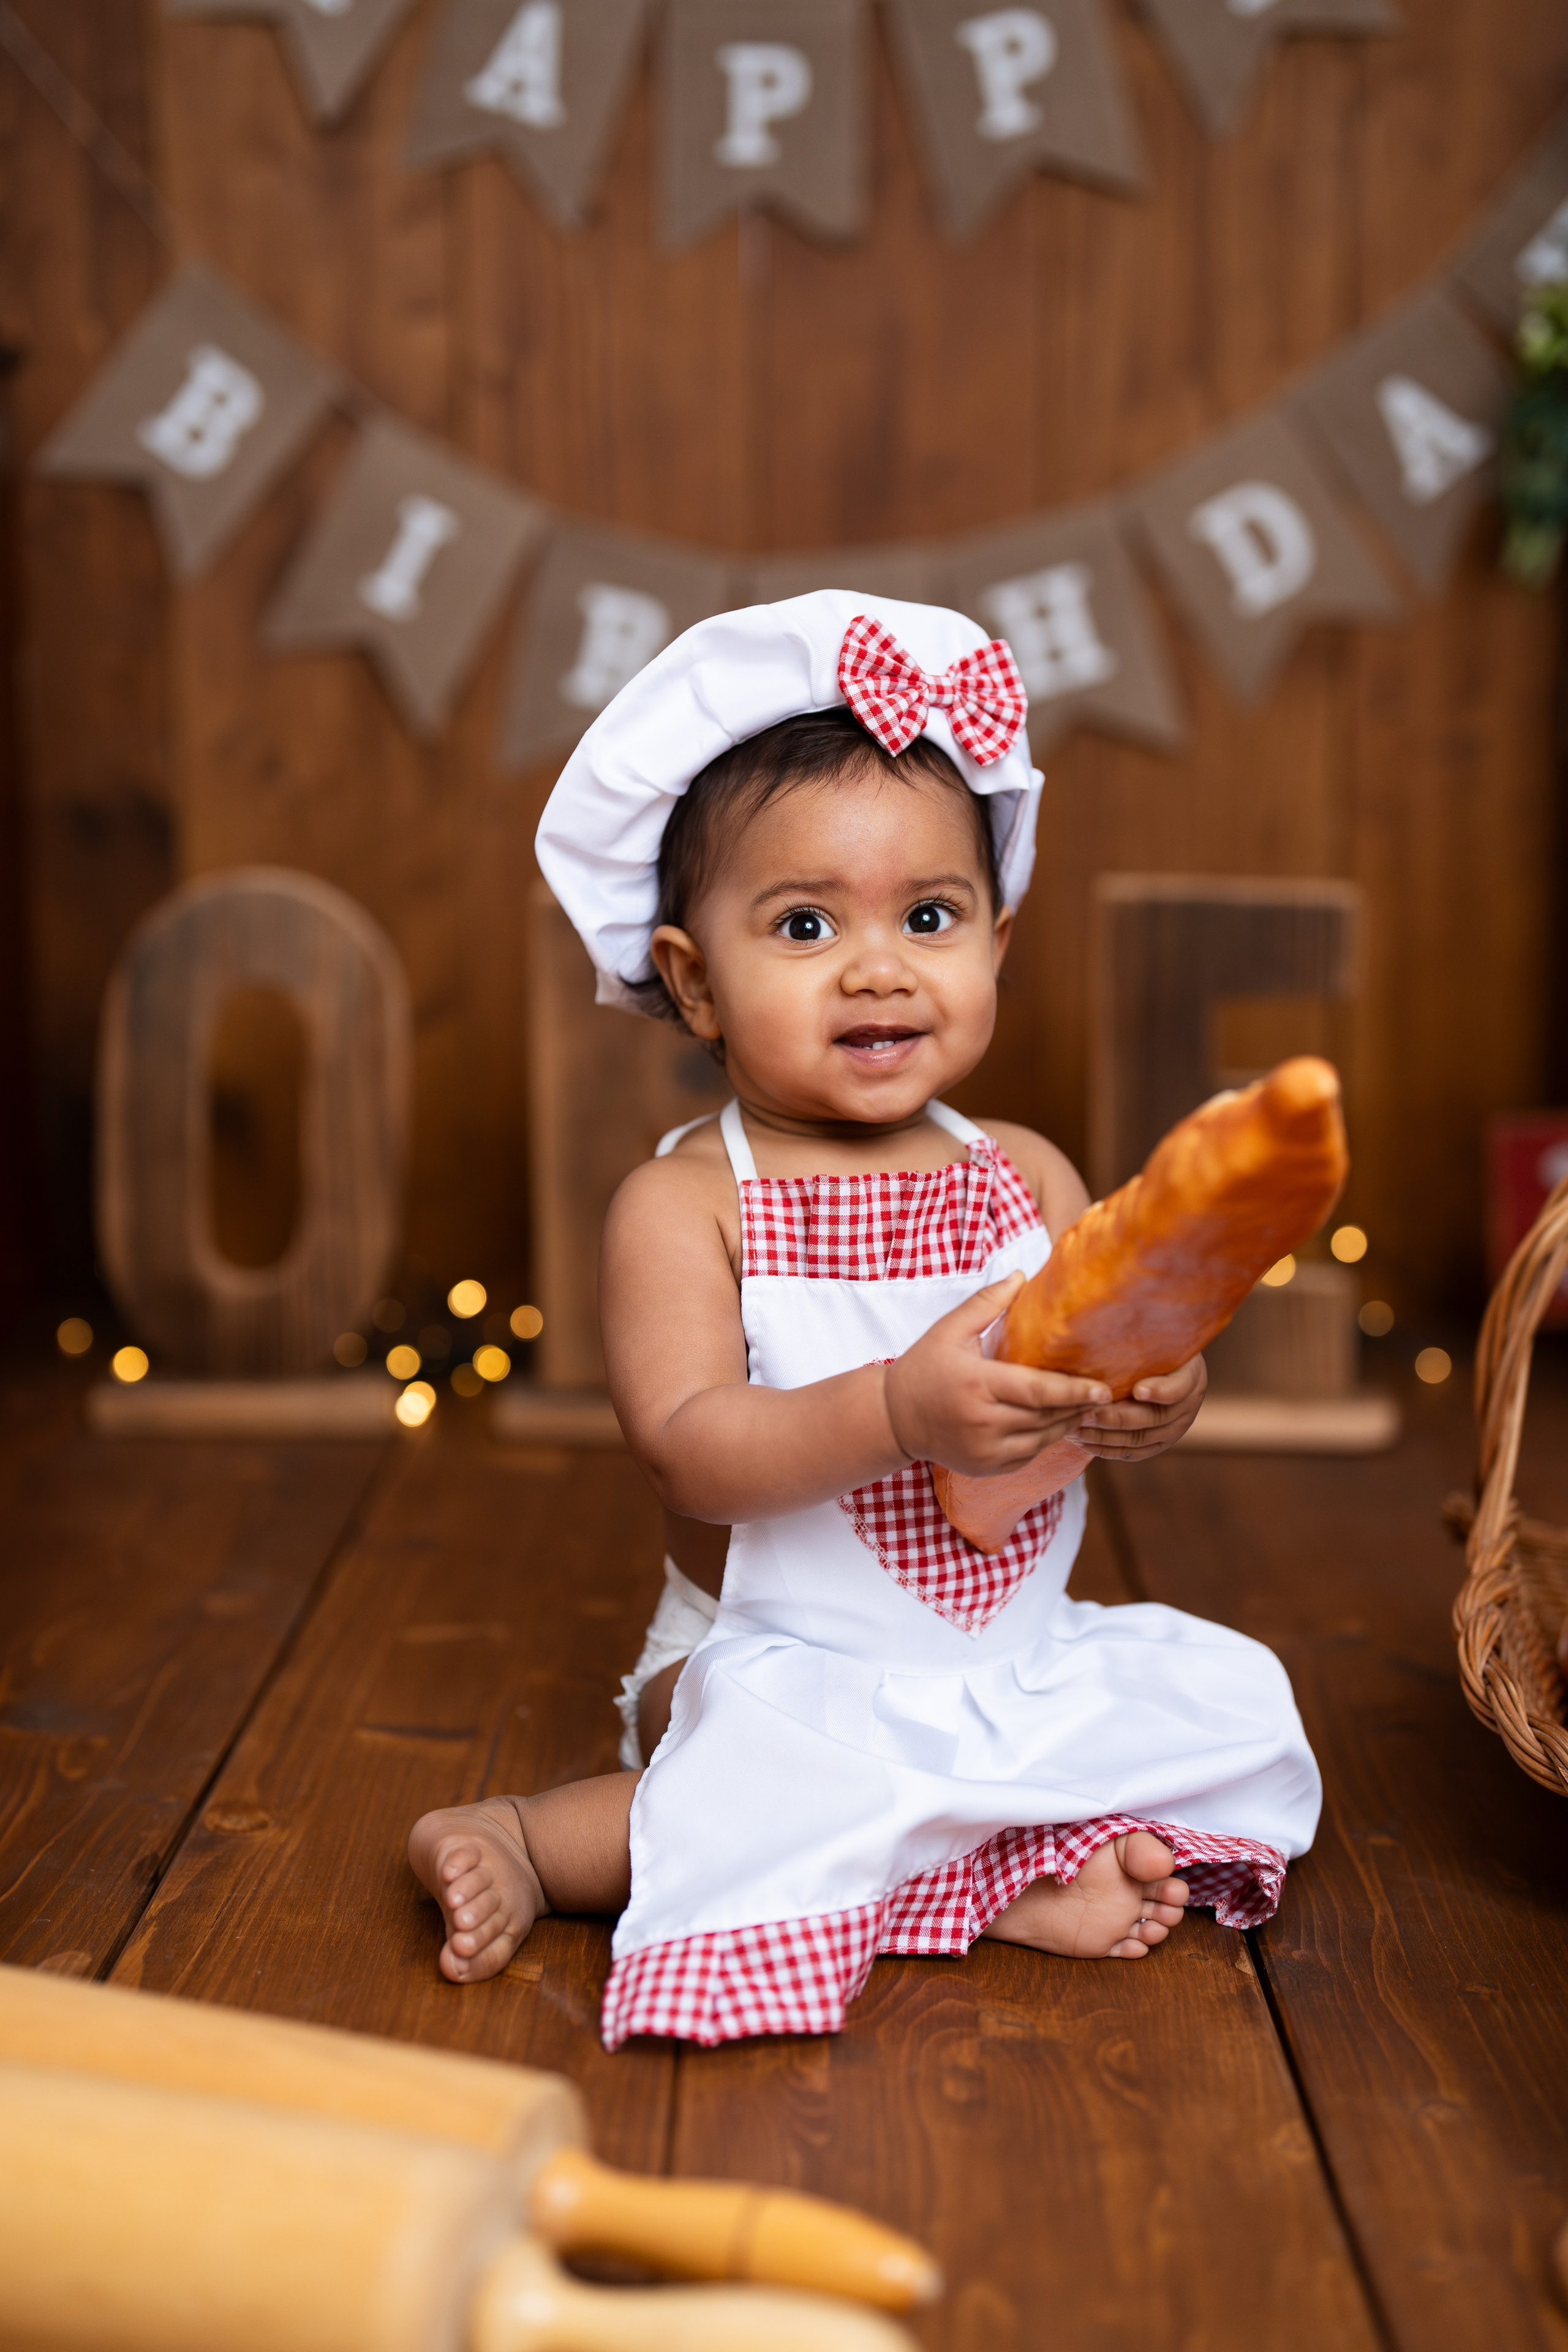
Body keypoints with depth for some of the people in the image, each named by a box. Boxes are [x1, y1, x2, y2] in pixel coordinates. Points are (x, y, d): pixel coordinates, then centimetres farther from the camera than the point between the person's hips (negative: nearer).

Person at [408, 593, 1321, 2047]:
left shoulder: (1025, 1176, 3)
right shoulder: (683, 1205, -11)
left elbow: (1139, 1365, 2)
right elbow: (690, 1451, -21)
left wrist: (1154, 1399, -23)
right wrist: (900, 1410, -35)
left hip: (1020, 1648, 5)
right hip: (779, 1667, -5)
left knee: (1227, 1701, -10)